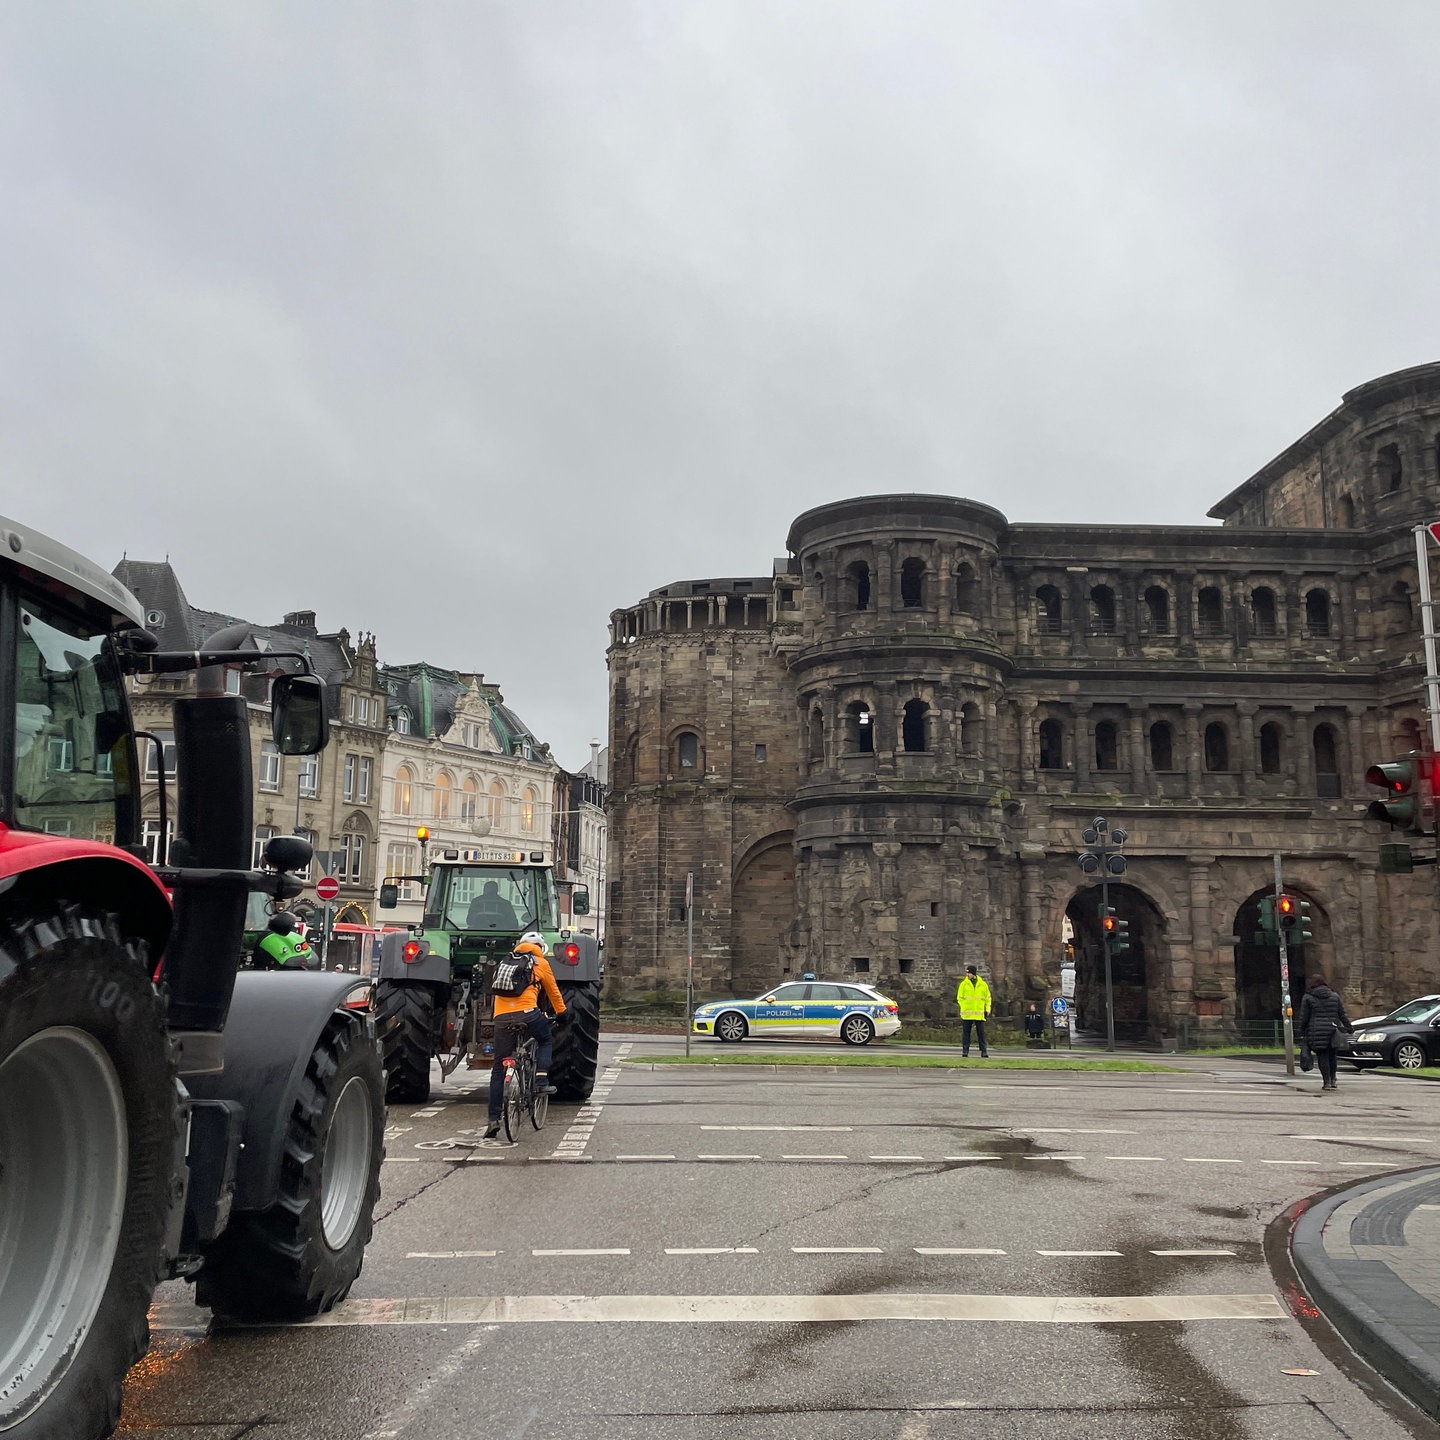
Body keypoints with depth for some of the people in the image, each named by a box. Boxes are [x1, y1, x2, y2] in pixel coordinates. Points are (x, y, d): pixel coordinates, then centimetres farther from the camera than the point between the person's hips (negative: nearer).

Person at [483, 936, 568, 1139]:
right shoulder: (540, 963, 16)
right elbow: (553, 992, 25)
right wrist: (561, 1012, 42)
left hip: (501, 1016, 3)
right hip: (527, 1012, -3)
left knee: (498, 1069, 9)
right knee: (547, 1040, 27)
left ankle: (493, 1119, 4)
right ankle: (541, 1081, 7)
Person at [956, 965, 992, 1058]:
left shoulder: (983, 985, 7)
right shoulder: (963, 984, 4)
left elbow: (988, 998, 13)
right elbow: (959, 998, 7)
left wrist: (987, 1010, 4)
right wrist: (964, 1008, -6)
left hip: (979, 1014, 0)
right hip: (967, 1014, 0)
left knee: (981, 1033, 2)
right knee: (966, 1033, 1)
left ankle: (984, 1052, 7)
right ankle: (965, 1052, 5)